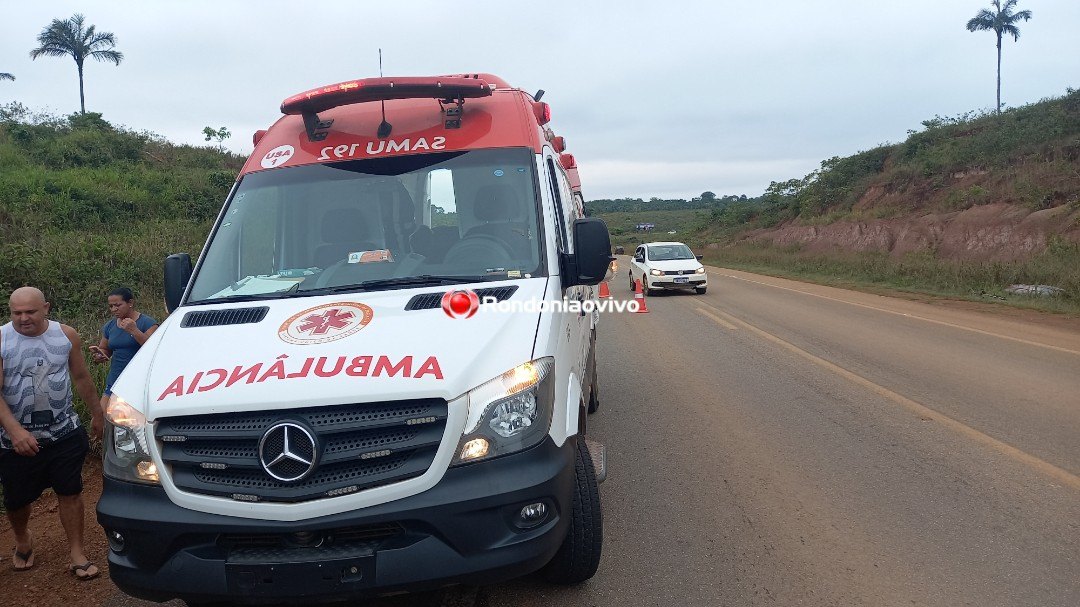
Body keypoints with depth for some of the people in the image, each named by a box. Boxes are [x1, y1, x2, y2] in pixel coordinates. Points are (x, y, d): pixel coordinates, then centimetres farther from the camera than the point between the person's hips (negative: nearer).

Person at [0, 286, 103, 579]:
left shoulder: (66, 335, -2)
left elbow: (81, 378, 10)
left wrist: (97, 414, 16)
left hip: (65, 433, 1)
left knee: (70, 493, 3)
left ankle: (77, 553, 14)